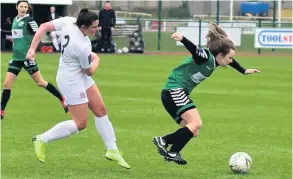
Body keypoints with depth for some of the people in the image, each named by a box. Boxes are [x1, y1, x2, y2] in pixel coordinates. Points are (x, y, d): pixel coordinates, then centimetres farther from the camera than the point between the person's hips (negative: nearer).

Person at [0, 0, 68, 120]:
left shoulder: (29, 20, -10)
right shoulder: (15, 20, 10)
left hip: (27, 57, -6)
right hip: (16, 57, 6)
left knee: (40, 83, 1)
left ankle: (62, 100, 16)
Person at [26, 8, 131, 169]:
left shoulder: (68, 21, -14)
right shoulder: (83, 47, -31)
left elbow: (44, 27, -9)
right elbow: (90, 71, -12)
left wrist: (32, 49, -4)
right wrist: (96, 59, 8)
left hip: (81, 77, 9)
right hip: (71, 80, -9)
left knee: (101, 110, 10)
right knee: (81, 123, -1)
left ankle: (112, 151, 17)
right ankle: (42, 140, 9)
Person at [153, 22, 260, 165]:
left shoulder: (214, 59, 8)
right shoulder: (206, 56, -19)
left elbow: (230, 60, 31)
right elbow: (193, 49, -41)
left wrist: (244, 71, 44)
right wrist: (182, 39, -62)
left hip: (180, 94, 10)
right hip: (174, 90, -10)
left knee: (193, 132, 7)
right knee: (196, 123, -23)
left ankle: (163, 141, 10)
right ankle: (173, 153, -20)